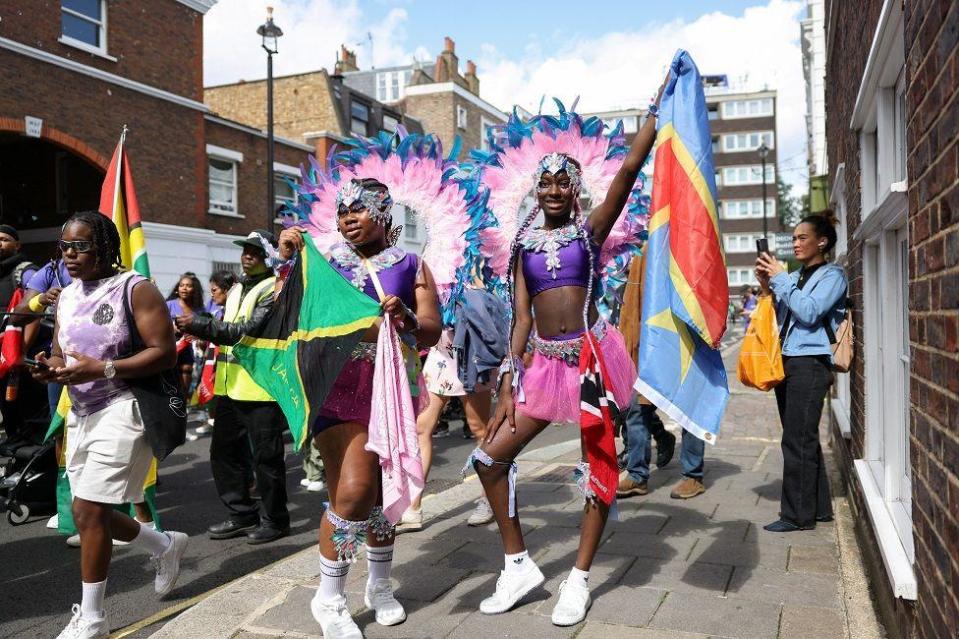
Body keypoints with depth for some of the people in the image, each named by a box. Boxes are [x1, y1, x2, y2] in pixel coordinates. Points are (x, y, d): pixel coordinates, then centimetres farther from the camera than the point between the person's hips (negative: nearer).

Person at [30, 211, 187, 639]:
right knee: (87, 513, 11)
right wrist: (50, 367, -6)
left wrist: (101, 369, -24)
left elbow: (165, 352, -16)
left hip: (122, 410, -8)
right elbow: (59, 353, 19)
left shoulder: (134, 288, -10)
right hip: (80, 413, 8)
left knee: (89, 512, -8)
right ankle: (166, 545, 35)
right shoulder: (67, 297, 13)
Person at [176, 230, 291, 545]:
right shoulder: (236, 290, 18)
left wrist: (201, 325, -19)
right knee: (224, 451, 13)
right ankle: (242, 515, 26)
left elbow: (250, 330, -20)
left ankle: (275, 520, 15)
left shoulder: (273, 289, -10)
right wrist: (199, 329, 2)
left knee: (266, 456, 1)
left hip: (261, 386, -9)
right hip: (230, 385, 9)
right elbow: (228, 332, 20)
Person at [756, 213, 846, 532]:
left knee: (798, 440, -8)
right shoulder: (793, 277, 17)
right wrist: (767, 287, 4)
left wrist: (779, 279, -10)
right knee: (803, 439, 11)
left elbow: (809, 312, -15)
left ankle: (798, 514, -2)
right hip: (786, 361, 7)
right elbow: (778, 318, 16)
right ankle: (818, 507, 20)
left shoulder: (832, 275, 0)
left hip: (810, 362, -7)